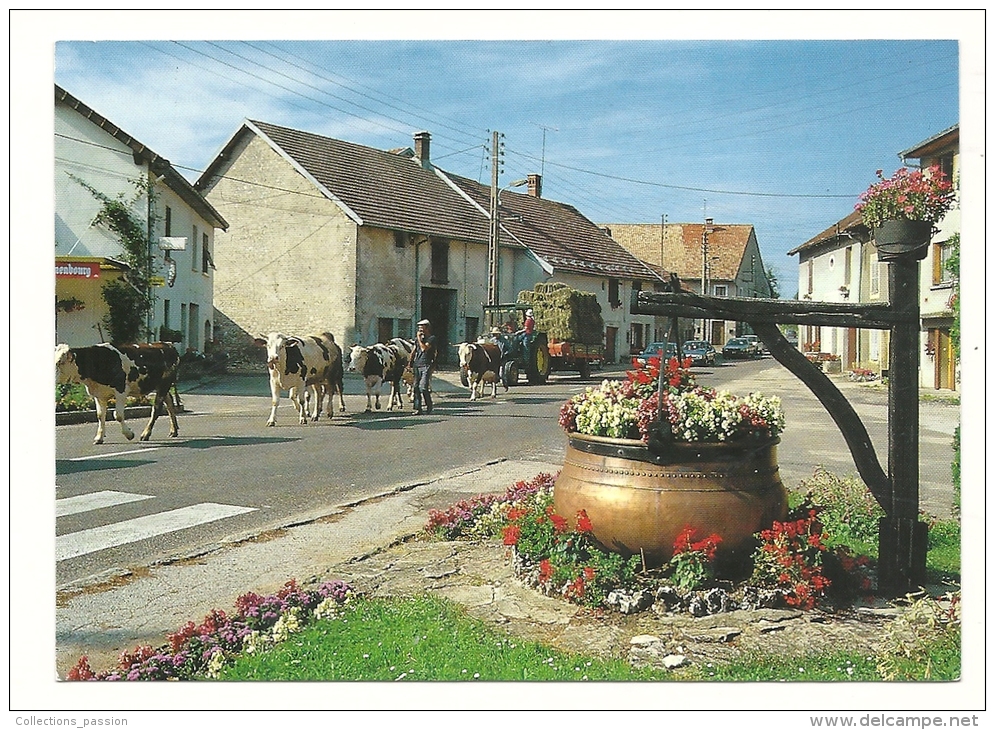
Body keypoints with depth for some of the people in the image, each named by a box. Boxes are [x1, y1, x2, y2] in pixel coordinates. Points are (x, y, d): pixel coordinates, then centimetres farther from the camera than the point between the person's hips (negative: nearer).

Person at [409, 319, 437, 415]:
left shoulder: (431, 338, -2)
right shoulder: (417, 338, 18)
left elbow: (424, 348, -16)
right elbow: (414, 351, 22)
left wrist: (419, 338, -9)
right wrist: (410, 362, 16)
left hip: (426, 366, -6)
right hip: (417, 365, 6)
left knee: (423, 387, -11)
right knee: (416, 387, 0)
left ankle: (429, 406, 9)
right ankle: (418, 408, 4)